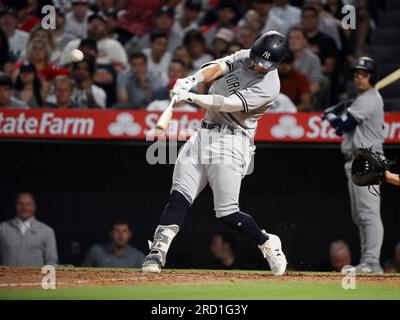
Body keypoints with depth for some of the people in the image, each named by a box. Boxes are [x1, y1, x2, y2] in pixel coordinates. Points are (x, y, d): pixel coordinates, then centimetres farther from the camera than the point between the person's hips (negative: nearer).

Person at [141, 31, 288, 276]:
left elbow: (228, 104, -23)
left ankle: (268, 244, 16)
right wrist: (193, 80, -26)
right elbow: (217, 67, -7)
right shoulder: (244, 57, 8)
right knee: (179, 197, -7)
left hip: (231, 143, -6)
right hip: (205, 134, 6)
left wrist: (190, 97, -30)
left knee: (227, 213, -8)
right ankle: (158, 252, -12)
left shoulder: (268, 86, -15)